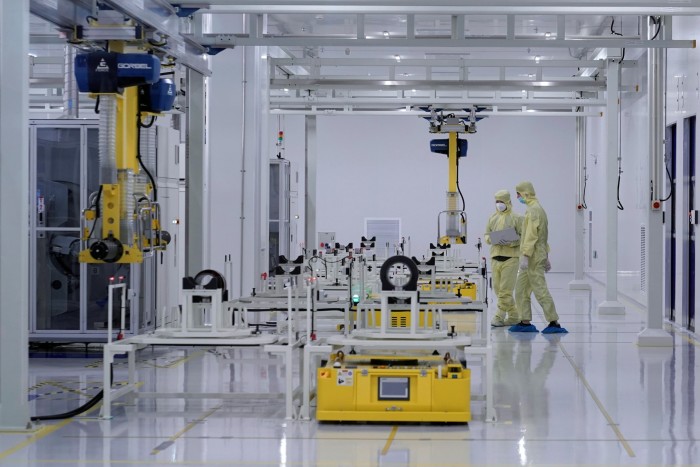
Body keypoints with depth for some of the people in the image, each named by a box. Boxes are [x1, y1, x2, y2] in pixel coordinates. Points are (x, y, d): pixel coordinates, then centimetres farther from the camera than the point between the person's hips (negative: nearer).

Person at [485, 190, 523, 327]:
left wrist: (510, 243, -19)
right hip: (495, 257, 6)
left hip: (510, 257, -6)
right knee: (498, 289, 7)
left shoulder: (516, 218, -2)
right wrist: (490, 239, -6)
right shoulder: (493, 218, 14)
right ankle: (513, 316, 17)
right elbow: (486, 234, 17)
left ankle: (499, 317, -6)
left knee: (505, 290, -9)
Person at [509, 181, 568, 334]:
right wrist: (546, 257, 24)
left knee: (540, 290, -8)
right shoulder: (538, 208, 18)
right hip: (539, 255, 10)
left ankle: (554, 323, -7)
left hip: (533, 258, -10)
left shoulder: (533, 210, -14)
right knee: (521, 290, 11)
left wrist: (525, 256, -25)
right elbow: (544, 236, 22)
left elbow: (531, 235, -22)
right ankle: (525, 322, 13)